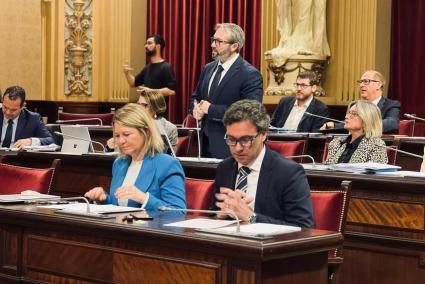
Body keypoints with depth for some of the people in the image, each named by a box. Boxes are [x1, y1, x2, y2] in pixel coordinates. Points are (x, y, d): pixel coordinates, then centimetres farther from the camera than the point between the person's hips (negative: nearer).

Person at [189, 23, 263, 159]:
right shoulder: (208, 69, 11)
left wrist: (211, 109, -19)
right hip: (205, 143, 7)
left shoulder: (250, 75, -14)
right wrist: (196, 108, -3)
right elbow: (195, 97, 22)